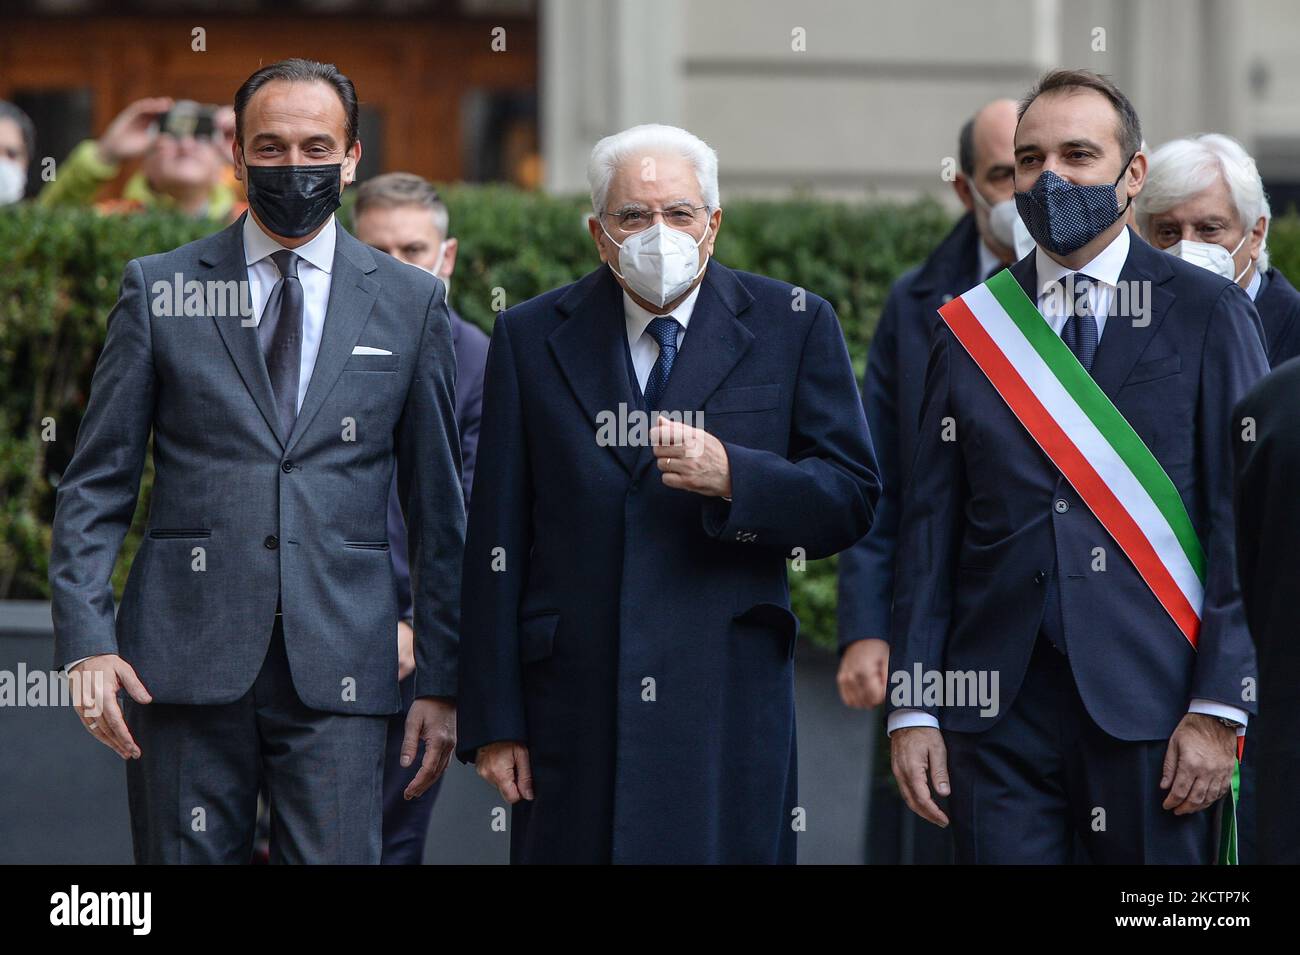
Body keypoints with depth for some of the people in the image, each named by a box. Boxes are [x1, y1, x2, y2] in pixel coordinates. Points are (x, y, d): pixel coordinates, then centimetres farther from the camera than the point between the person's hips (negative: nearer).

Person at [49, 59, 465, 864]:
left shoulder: (410, 305, 9)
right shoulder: (159, 289, 7)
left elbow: (439, 506, 11)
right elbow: (96, 485, 6)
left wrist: (443, 680, 7)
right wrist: (87, 640, -6)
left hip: (338, 668, 0)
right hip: (185, 660, 0)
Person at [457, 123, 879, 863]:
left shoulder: (794, 325, 5)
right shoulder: (531, 339, 8)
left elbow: (852, 500, 2)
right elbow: (498, 543, 6)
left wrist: (731, 476, -17)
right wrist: (495, 721, 1)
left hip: (728, 710, -1)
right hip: (575, 711, 1)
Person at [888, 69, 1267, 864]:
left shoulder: (1208, 315, 2)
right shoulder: (969, 327, 10)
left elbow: (1245, 523, -2)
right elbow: (931, 531, 9)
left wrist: (1220, 709, -9)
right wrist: (912, 707, 3)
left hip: (1154, 705, -2)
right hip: (1001, 709, 2)